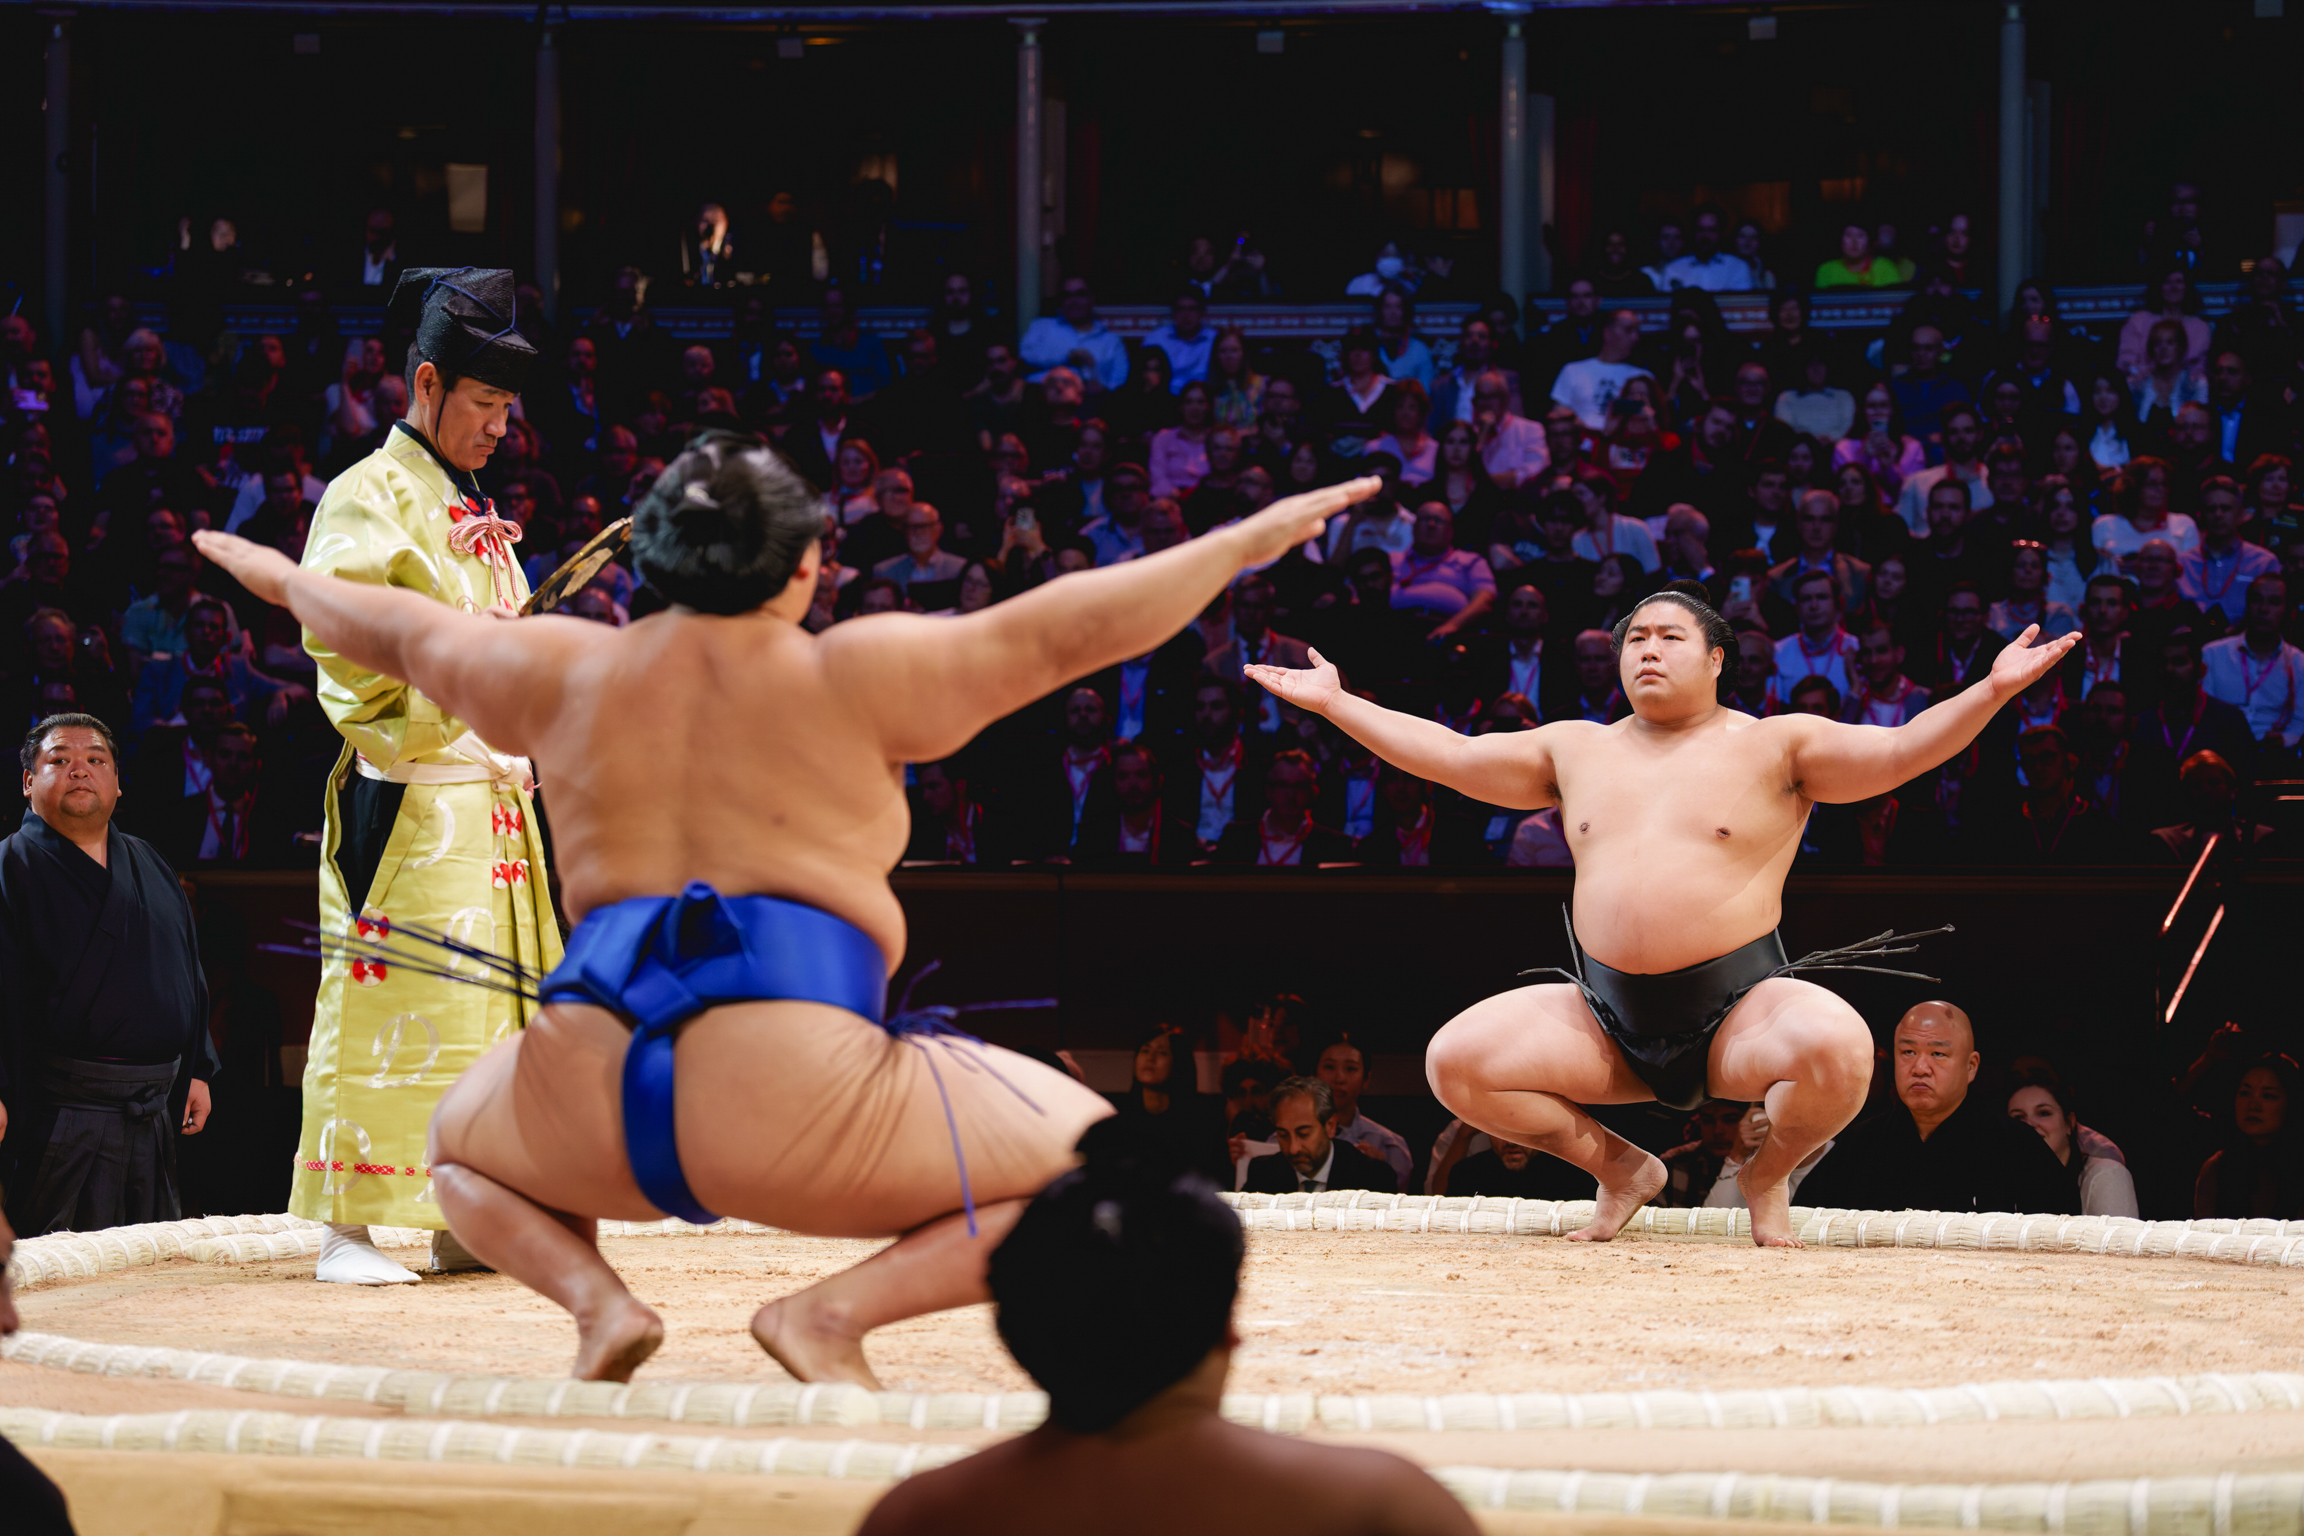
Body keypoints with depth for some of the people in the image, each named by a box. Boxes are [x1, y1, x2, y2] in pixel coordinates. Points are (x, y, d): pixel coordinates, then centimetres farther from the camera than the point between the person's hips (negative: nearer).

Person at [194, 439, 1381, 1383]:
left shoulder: (574, 674, 13)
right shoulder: (851, 678, 2)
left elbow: (403, 632, 29)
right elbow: (1065, 629, 2)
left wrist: (284, 581, 48)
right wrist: (1251, 541, 7)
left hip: (592, 1095, 4)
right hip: (787, 1096, -4)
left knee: (460, 1145, 38)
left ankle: (592, 1295, 6)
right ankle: (835, 1312, -9)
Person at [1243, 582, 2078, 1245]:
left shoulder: (1774, 745, 3)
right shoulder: (1577, 750, 15)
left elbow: (1899, 752, -6)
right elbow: (1450, 755, 18)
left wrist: (1992, 692, -22)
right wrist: (1334, 703, 15)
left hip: (1741, 1014, -4)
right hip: (1605, 1024, 4)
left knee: (1837, 1048, -35)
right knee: (1454, 1060, -14)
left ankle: (1767, 1173, 1)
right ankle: (1618, 1166, 9)